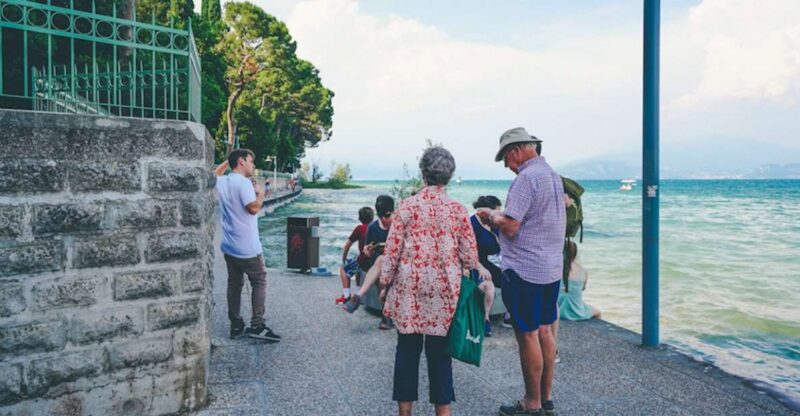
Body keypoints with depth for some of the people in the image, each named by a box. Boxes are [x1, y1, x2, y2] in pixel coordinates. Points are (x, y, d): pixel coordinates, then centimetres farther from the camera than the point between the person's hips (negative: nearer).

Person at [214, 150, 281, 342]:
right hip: (247, 246, -8)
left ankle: (236, 326, 17)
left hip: (229, 245, 8)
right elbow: (253, 208, -24)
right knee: (259, 282, 3)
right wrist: (261, 193, -7)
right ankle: (257, 325, -1)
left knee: (234, 284, 12)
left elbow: (215, 174, 34)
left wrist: (227, 161, 27)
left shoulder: (222, 182, 10)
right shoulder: (244, 182, -15)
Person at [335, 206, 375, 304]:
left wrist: (343, 260, 16)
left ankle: (346, 296, 11)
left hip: (364, 261, -5)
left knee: (344, 268, 19)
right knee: (358, 268, 35)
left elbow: (346, 246, 2)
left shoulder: (360, 228, -1)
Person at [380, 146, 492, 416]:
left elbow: (393, 248, -3)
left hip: (409, 287, -1)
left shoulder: (408, 205, -5)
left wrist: (385, 282, 7)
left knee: (407, 346, 11)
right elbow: (469, 254, 2)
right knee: (439, 348, 11)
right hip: (444, 288, 1)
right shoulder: (458, 210, -2)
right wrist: (479, 269, 22)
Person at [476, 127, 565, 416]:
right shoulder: (553, 175, 13)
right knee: (544, 331, 16)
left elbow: (510, 227, -22)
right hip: (552, 268, 9)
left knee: (527, 335, 1)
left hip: (525, 270, -9)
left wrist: (493, 217, -3)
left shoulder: (526, 178, -17)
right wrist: (500, 216, 14)